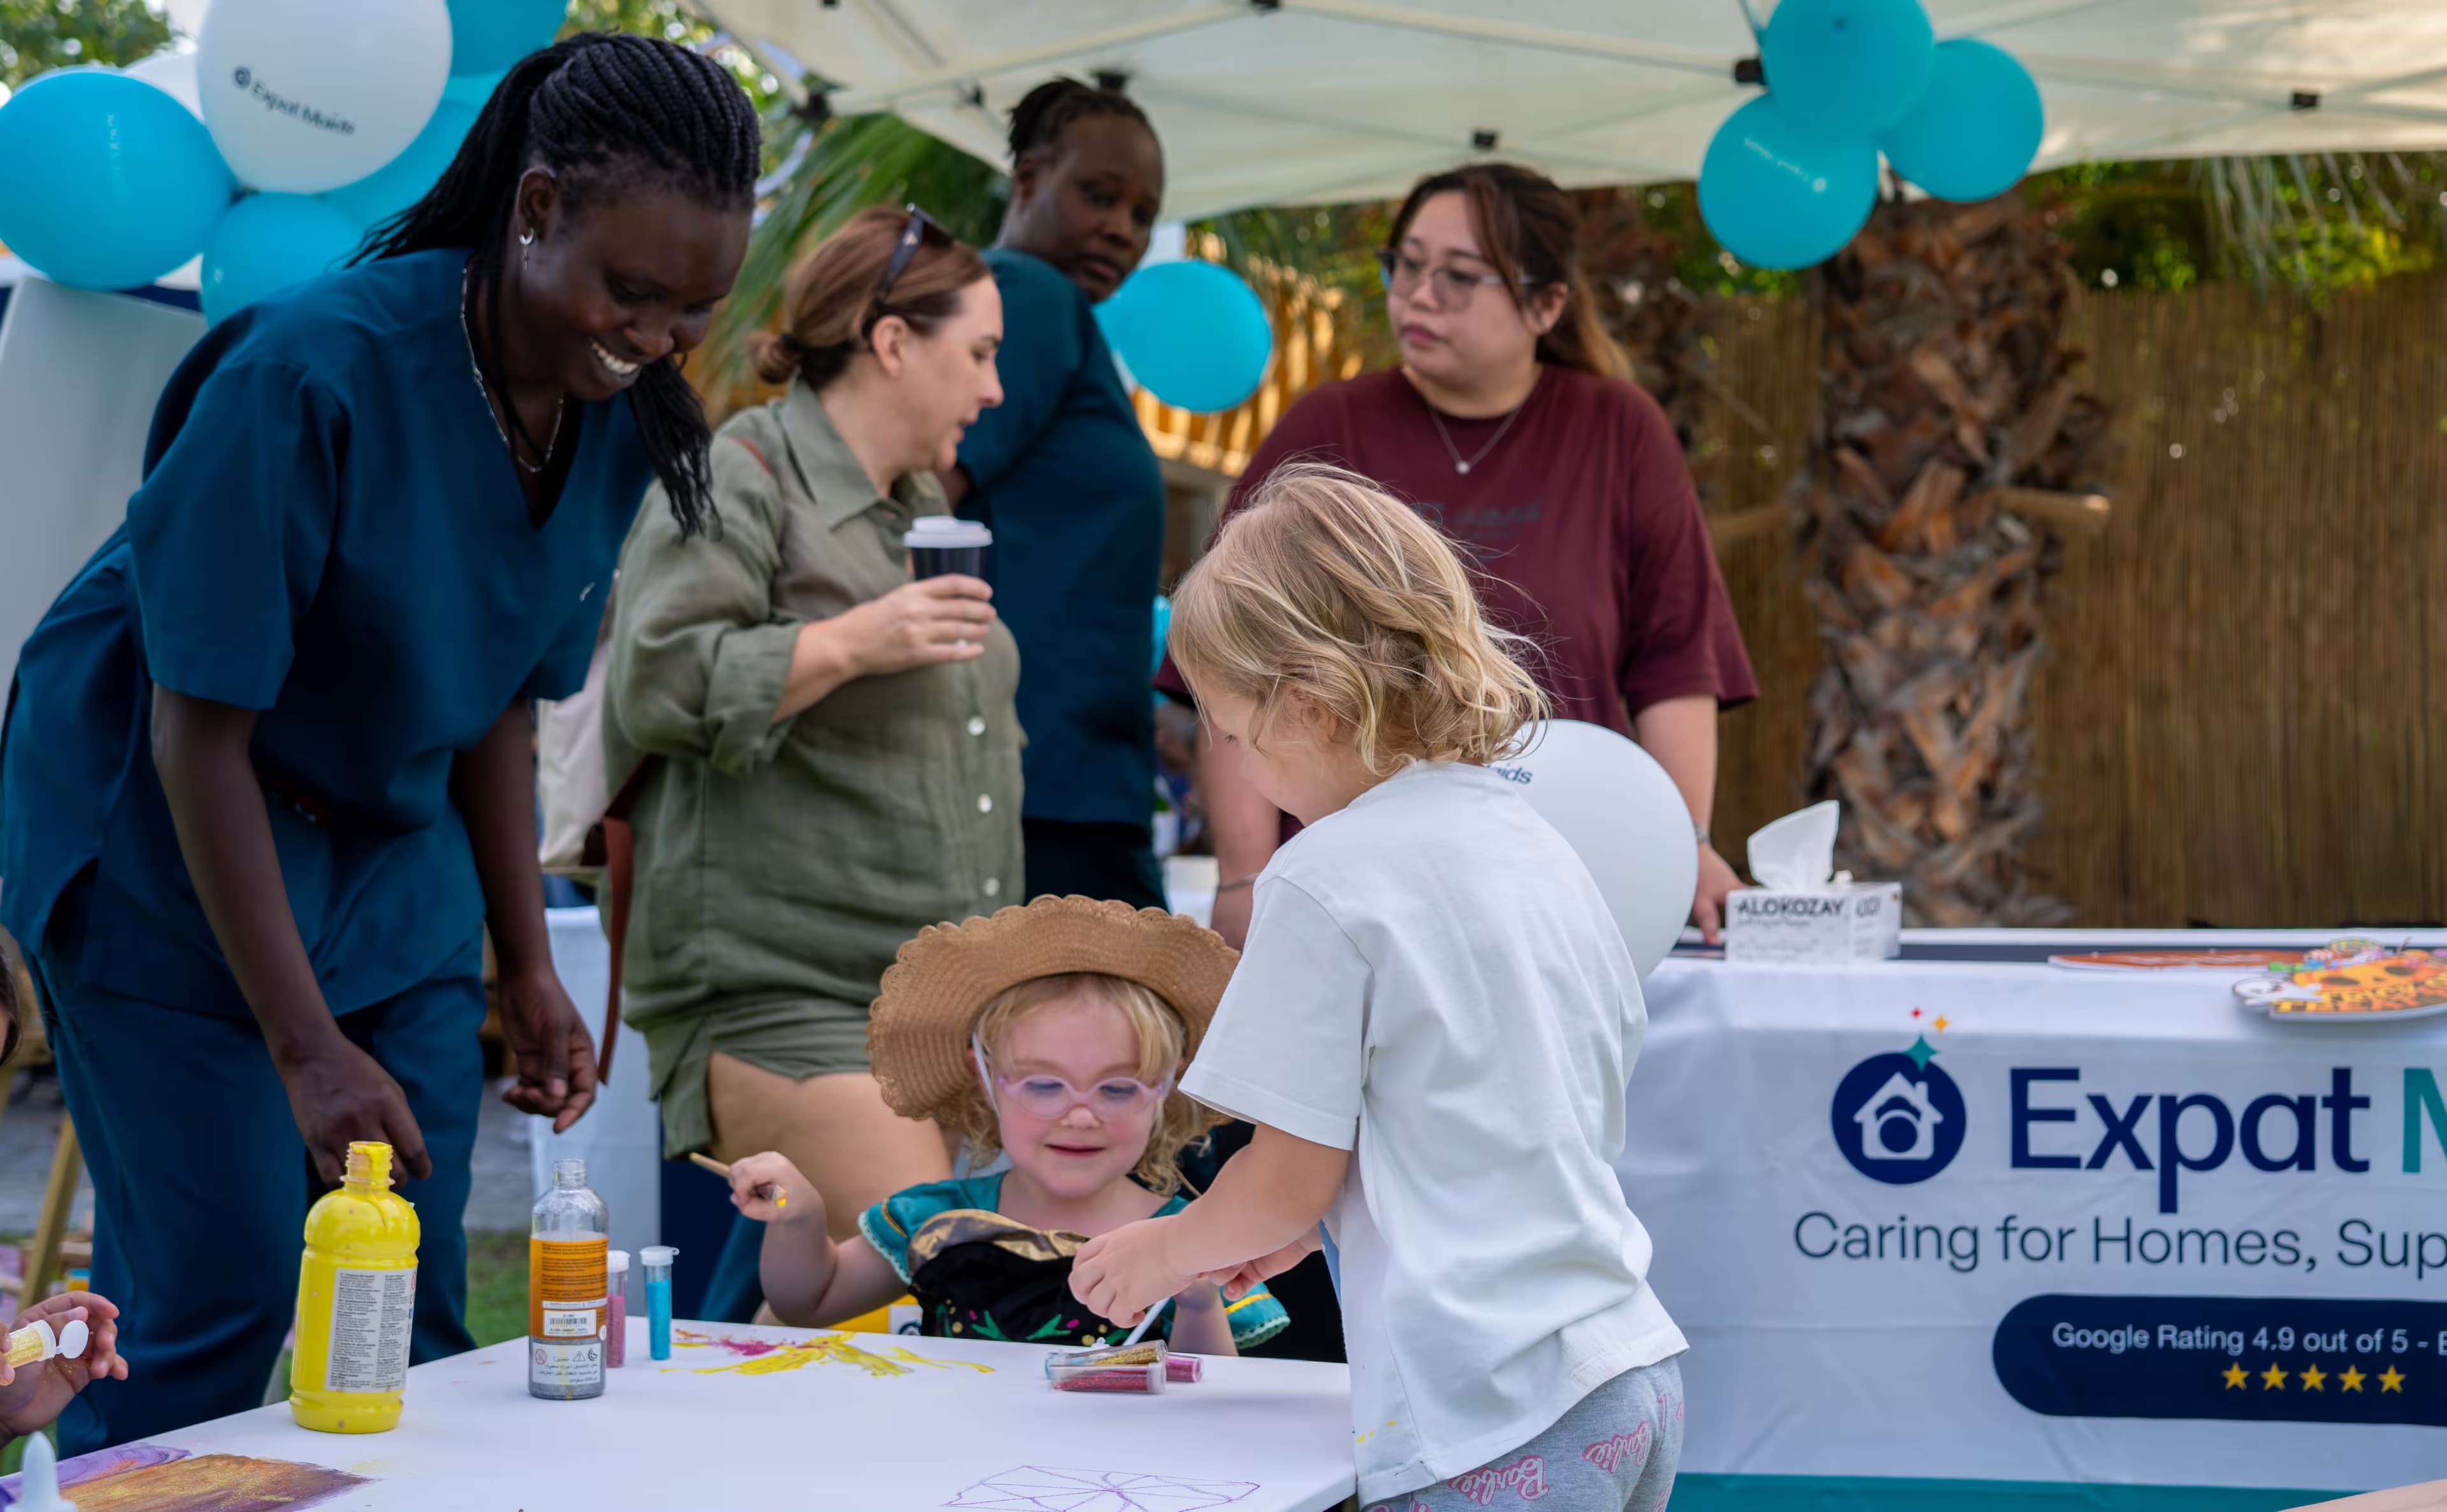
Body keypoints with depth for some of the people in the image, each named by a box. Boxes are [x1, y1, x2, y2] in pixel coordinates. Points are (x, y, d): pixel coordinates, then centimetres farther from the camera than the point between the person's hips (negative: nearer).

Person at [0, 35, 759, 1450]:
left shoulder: (624, 418, -5)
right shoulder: (313, 374, -26)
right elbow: (203, 729, -23)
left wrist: (530, 973, 6)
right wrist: (307, 1050, -24)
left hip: (394, 862, 6)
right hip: (170, 846, -6)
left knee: (414, 1308, 3)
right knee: (220, 1297, -8)